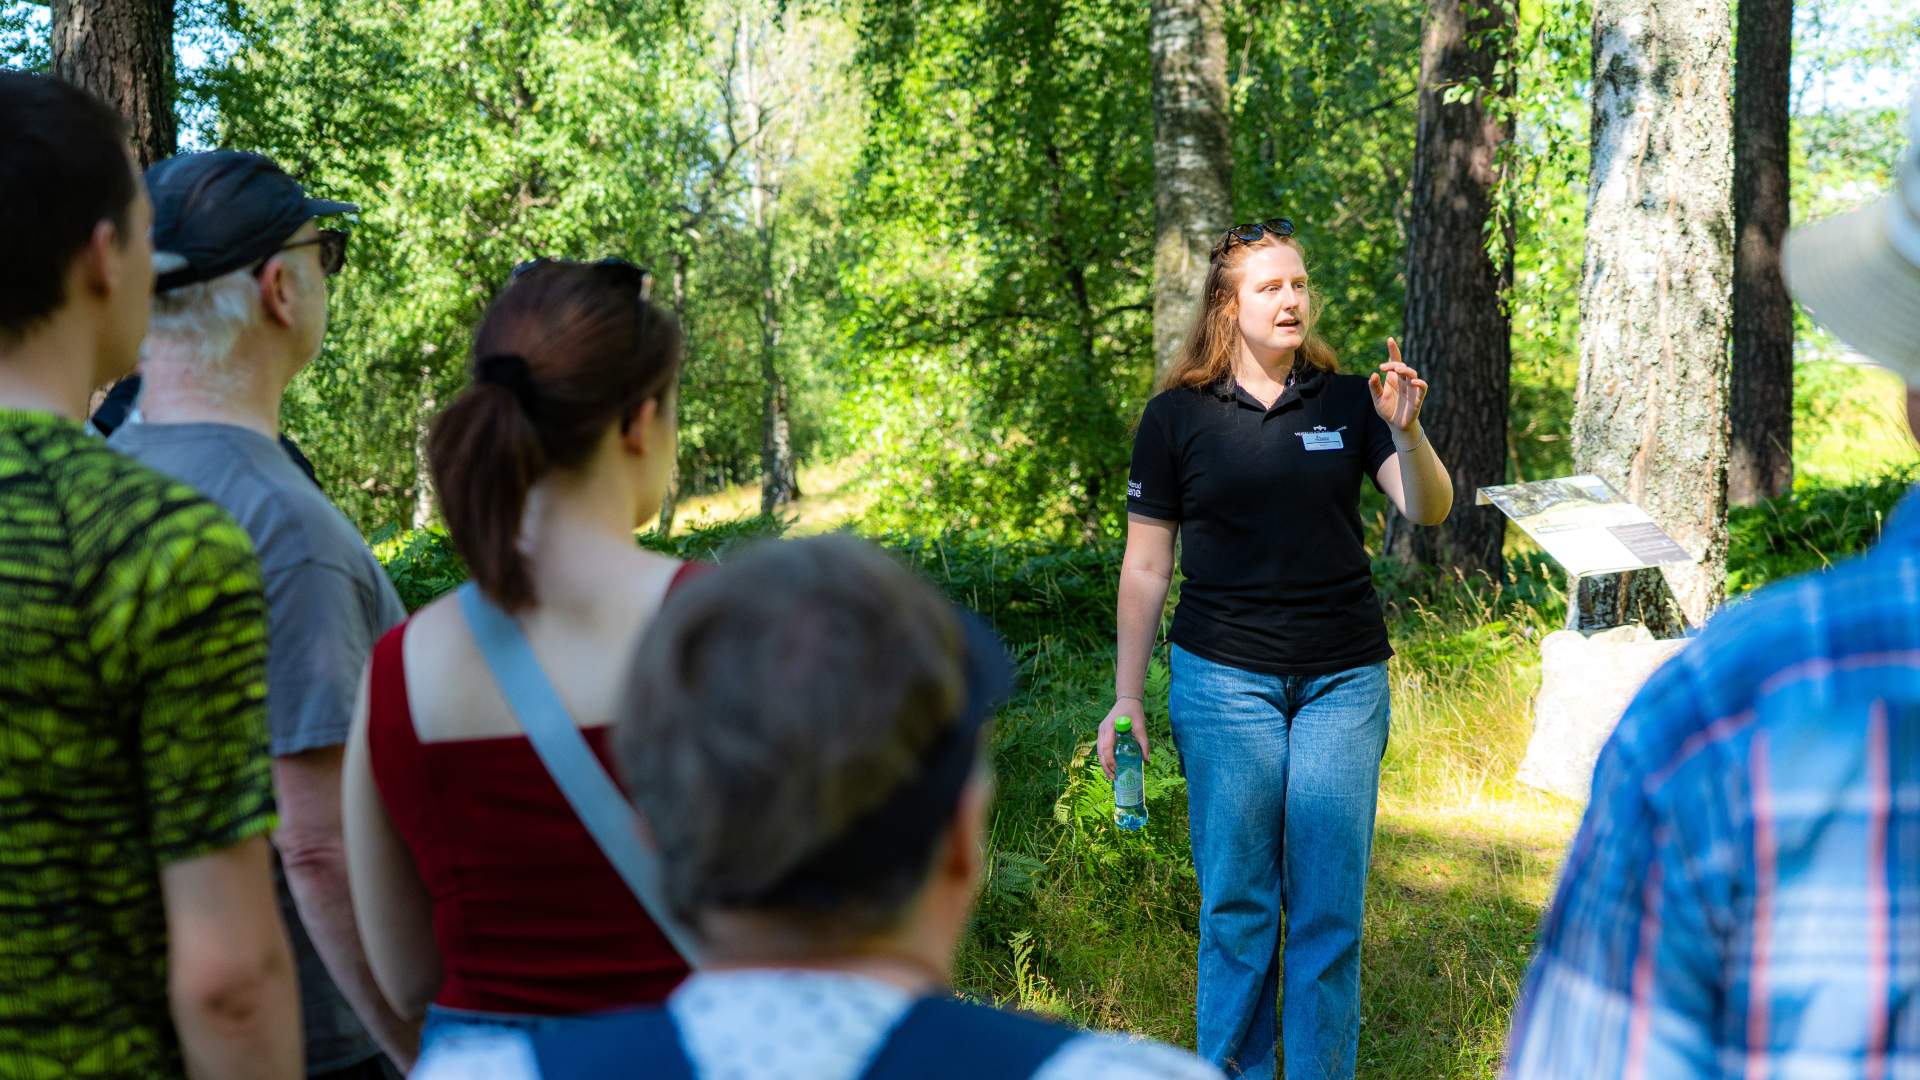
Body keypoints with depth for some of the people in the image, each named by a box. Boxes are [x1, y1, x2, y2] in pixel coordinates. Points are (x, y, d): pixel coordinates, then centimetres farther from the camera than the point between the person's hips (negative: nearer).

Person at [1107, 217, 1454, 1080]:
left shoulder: (1347, 403, 5)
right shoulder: (1178, 417, 1)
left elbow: (1429, 511, -5)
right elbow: (1145, 569, 4)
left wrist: (1407, 433, -25)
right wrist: (1126, 698, 2)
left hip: (1344, 682, 1)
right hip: (1226, 680, -1)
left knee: (1330, 904, 3)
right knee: (1236, 900, 4)